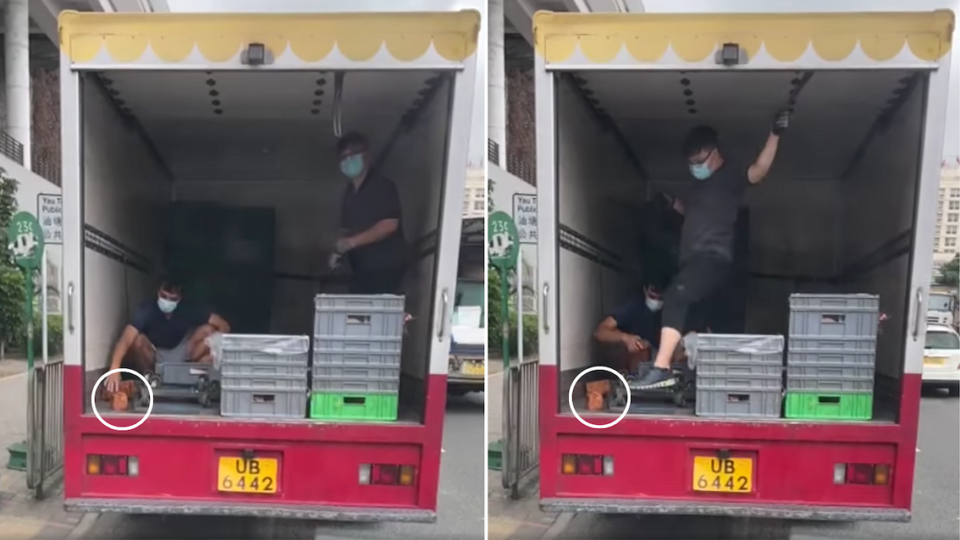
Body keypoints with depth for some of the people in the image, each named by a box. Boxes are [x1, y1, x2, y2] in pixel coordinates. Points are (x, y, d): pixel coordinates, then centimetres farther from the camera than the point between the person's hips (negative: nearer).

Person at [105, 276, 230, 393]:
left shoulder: (187, 310, -20)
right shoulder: (148, 309, -28)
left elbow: (223, 325, -20)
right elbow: (125, 340, -40)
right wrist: (114, 369, -54)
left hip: (179, 356, 2)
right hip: (154, 356, -2)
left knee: (208, 331, -20)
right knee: (138, 340, -35)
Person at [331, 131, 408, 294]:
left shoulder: (382, 185, -9)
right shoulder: (350, 191, 14)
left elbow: (389, 225, -19)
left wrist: (352, 242, -20)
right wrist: (339, 250, -1)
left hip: (386, 268, -7)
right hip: (362, 268, 7)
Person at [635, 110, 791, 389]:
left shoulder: (730, 174, -3)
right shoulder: (701, 183, 22)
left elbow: (758, 171, -22)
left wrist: (775, 135, -33)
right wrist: (670, 202, 22)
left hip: (714, 258, -10)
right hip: (694, 259, 10)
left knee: (675, 297, -26)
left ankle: (662, 369, -32)